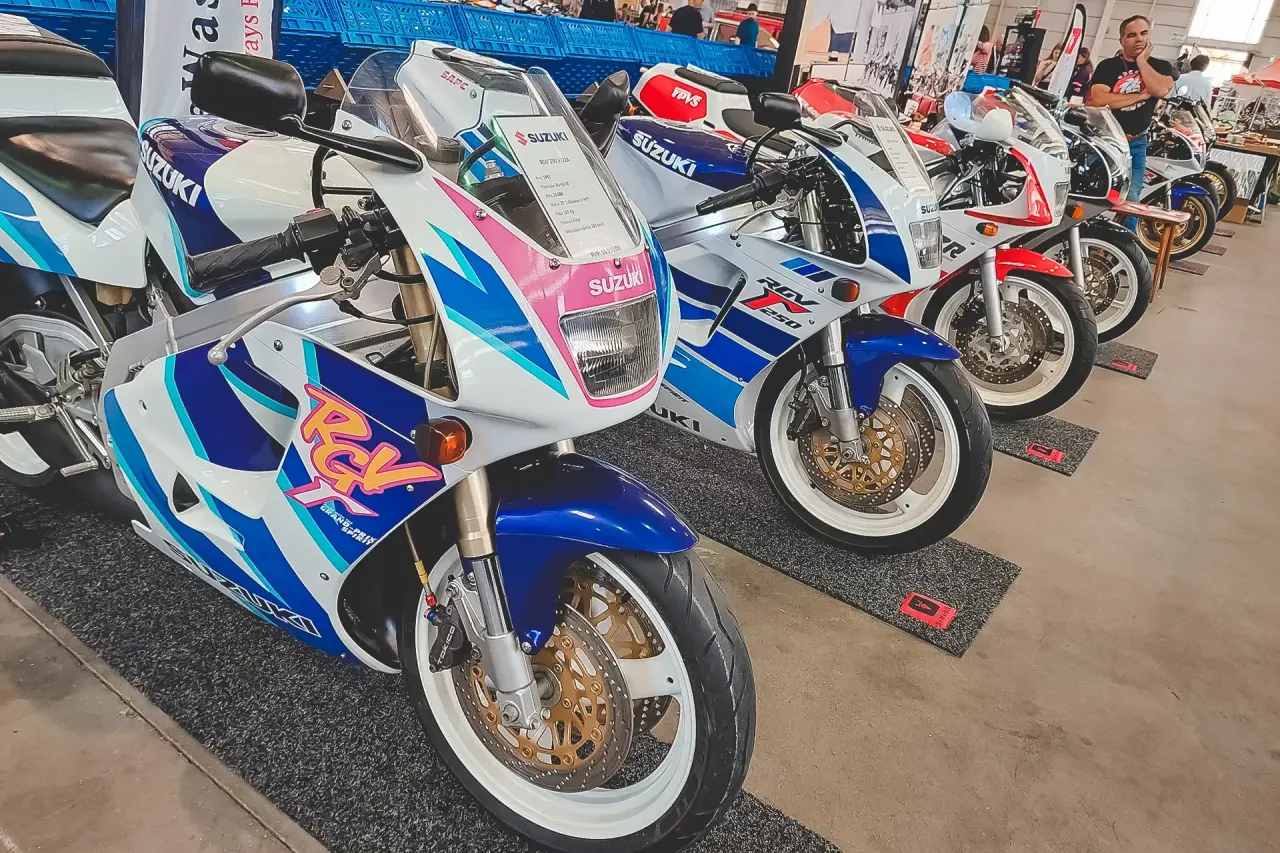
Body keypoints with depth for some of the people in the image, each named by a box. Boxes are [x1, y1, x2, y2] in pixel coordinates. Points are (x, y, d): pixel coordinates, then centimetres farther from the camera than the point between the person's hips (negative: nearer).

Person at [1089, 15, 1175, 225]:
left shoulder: (1161, 66, 8)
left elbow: (1161, 90, -15)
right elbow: (1098, 99, -18)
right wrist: (1140, 96, -14)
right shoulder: (1108, 66, -2)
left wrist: (1141, 61, -9)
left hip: (1136, 143, 3)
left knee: (1130, 201, 0)